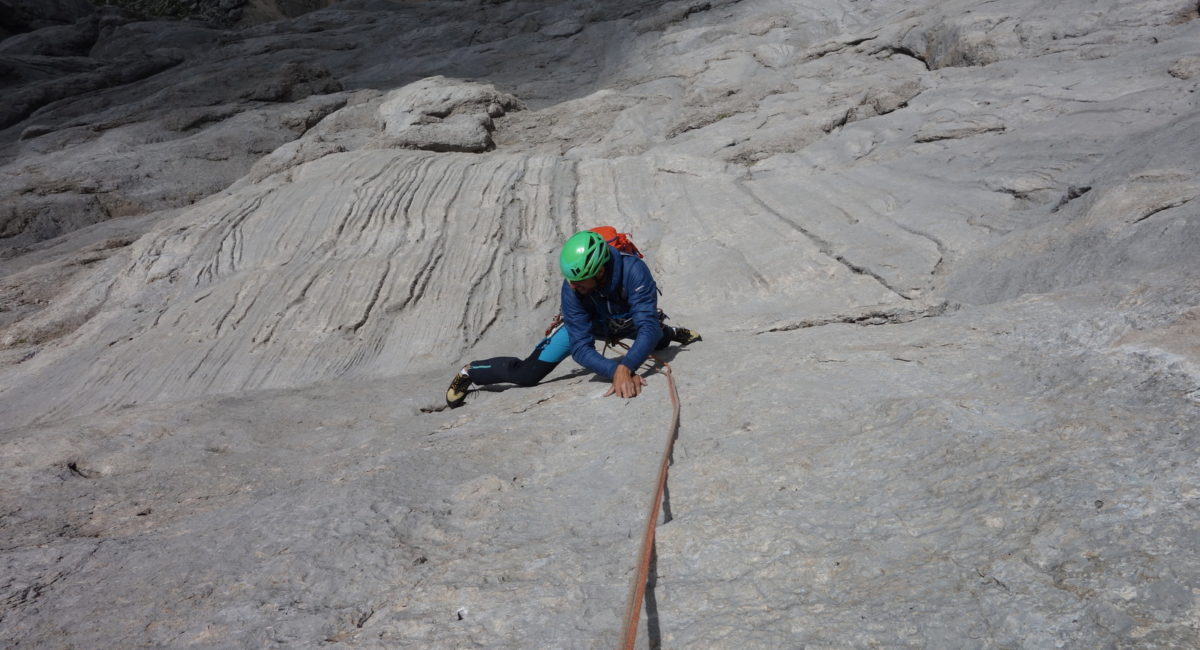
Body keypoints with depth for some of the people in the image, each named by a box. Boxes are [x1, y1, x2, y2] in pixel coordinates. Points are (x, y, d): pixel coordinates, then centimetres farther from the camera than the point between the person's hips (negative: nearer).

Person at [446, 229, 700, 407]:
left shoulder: (632, 270, -44)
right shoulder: (571, 288, -38)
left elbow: (648, 327, -47)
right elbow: (581, 347, -38)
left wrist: (626, 368, -64)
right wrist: (615, 371, -56)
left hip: (628, 322, 1)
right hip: (585, 324, -1)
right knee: (527, 374, -10)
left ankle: (671, 332, 66)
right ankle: (470, 372, 15)